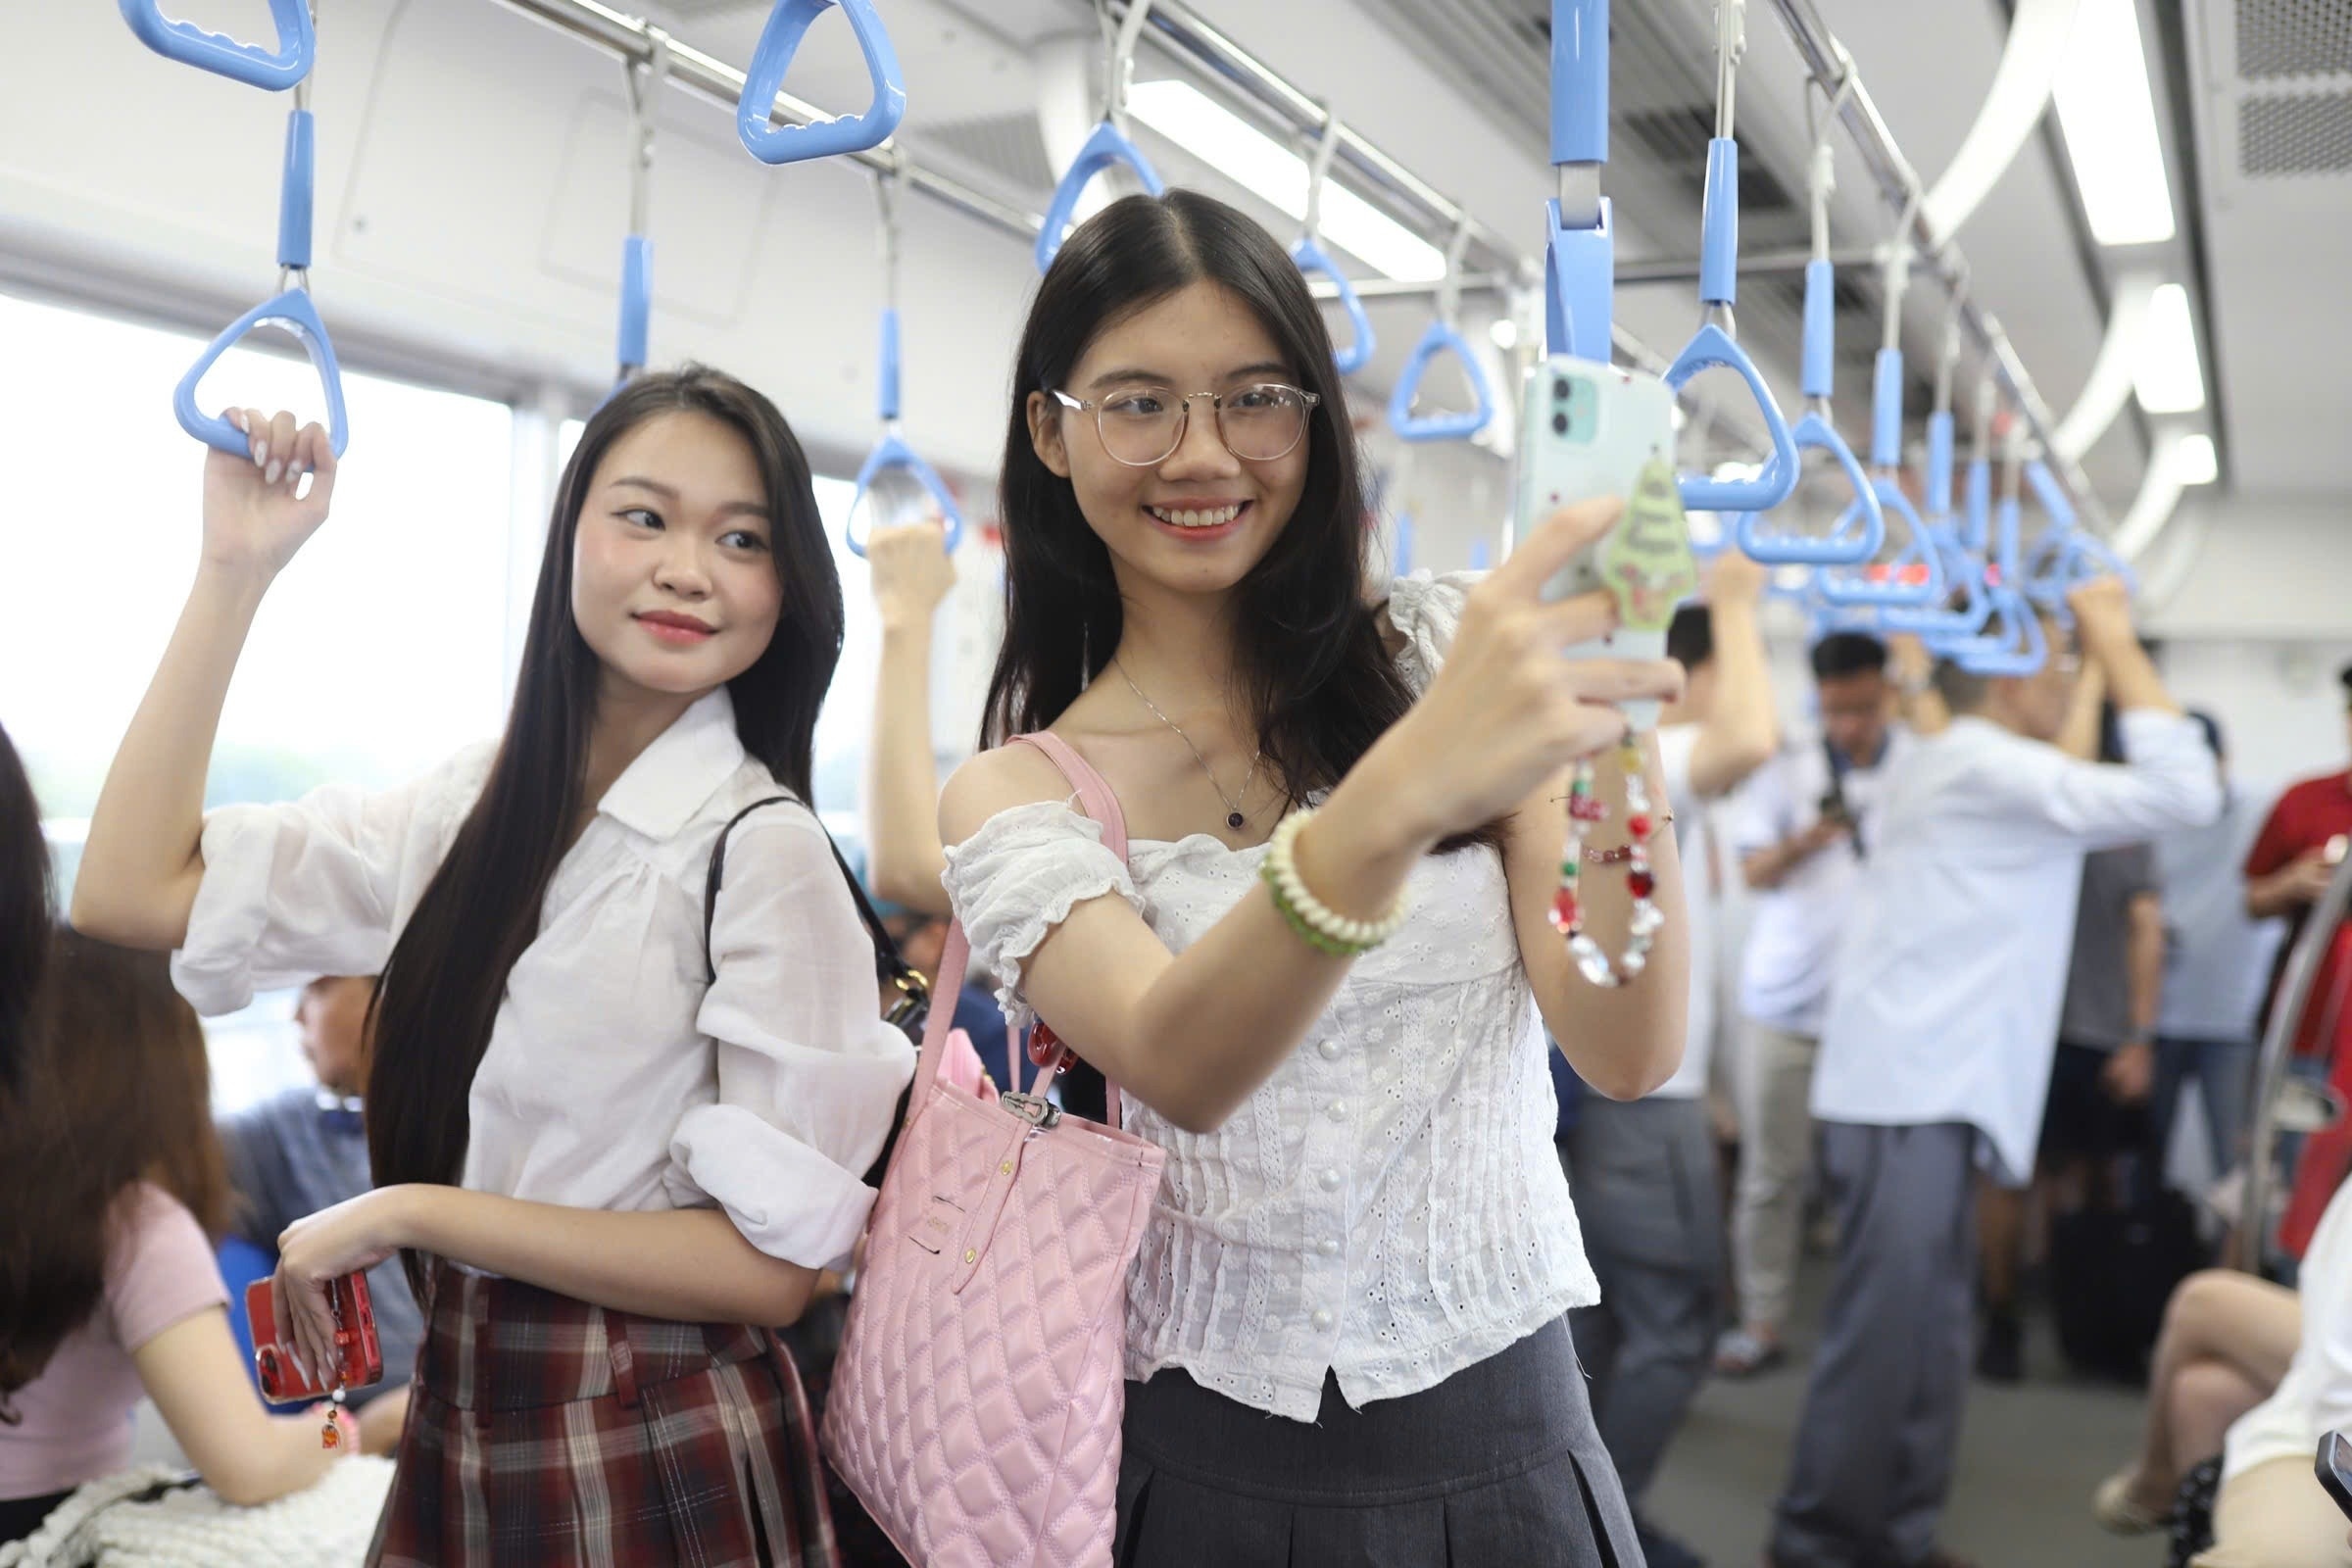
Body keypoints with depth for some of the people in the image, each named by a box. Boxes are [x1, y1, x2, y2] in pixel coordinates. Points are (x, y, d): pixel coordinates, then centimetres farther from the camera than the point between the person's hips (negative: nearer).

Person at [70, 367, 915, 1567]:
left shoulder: (766, 853, -17)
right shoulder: (477, 806, 2)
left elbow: (769, 1265, -18)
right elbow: (131, 892, -1)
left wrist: (405, 1211, -16)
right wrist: (234, 569, -3)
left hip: (655, 1470, -6)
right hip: (457, 1435, 6)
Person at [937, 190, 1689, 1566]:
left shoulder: (1442, 654, -3)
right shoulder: (1017, 796, -6)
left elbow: (1629, 1051, -15)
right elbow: (1178, 1069, -28)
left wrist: (1614, 725, -32)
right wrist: (1397, 796, -45)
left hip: (1512, 1444, 1)